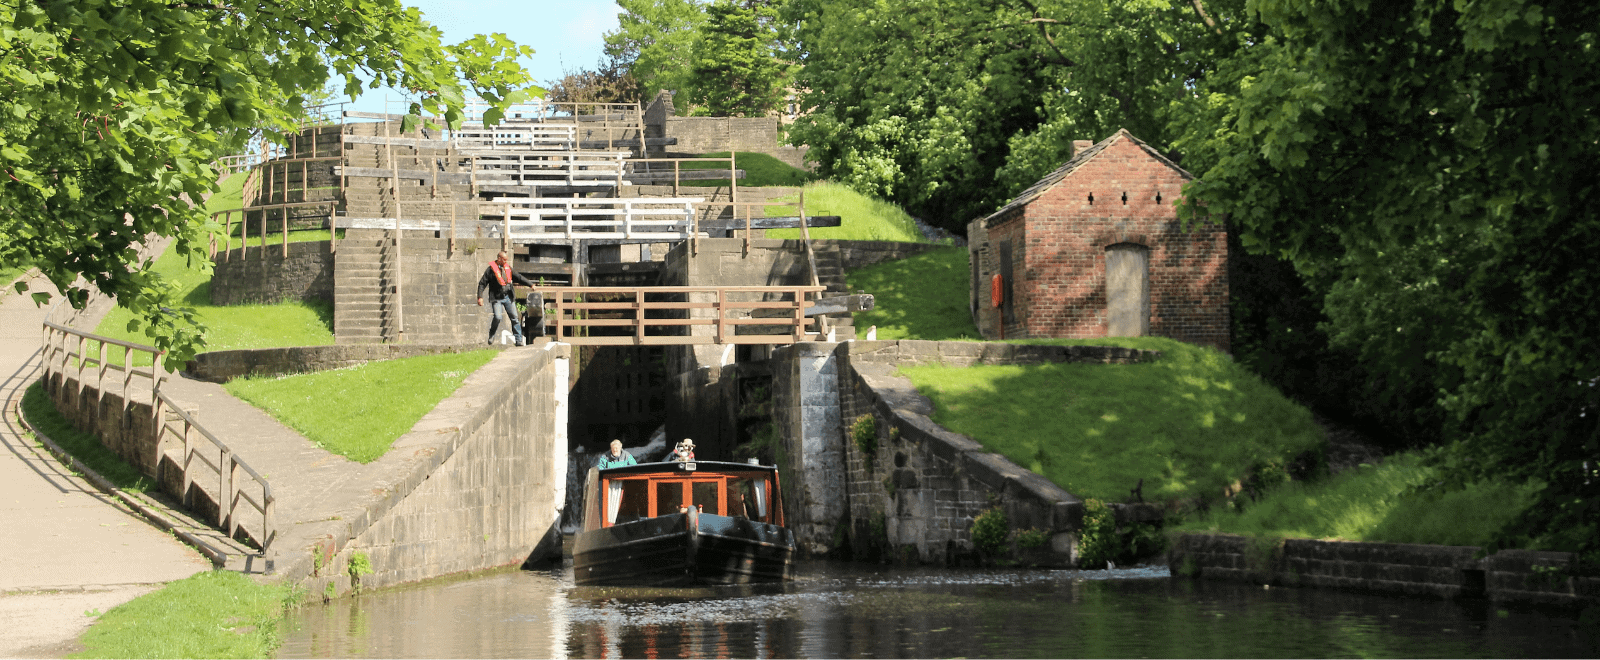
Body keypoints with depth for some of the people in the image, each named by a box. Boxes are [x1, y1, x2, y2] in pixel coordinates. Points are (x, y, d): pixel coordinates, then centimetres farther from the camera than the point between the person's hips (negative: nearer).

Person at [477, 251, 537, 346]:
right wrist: (480, 297, -9)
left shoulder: (508, 268, 12)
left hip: (508, 297, 5)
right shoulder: (491, 269, -3)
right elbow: (482, 283, -2)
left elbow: (518, 278, 20)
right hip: (497, 298, -5)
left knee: (514, 318, -1)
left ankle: (519, 340, 2)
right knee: (498, 317, -18)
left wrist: (531, 284, 16)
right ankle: (491, 337, 4)